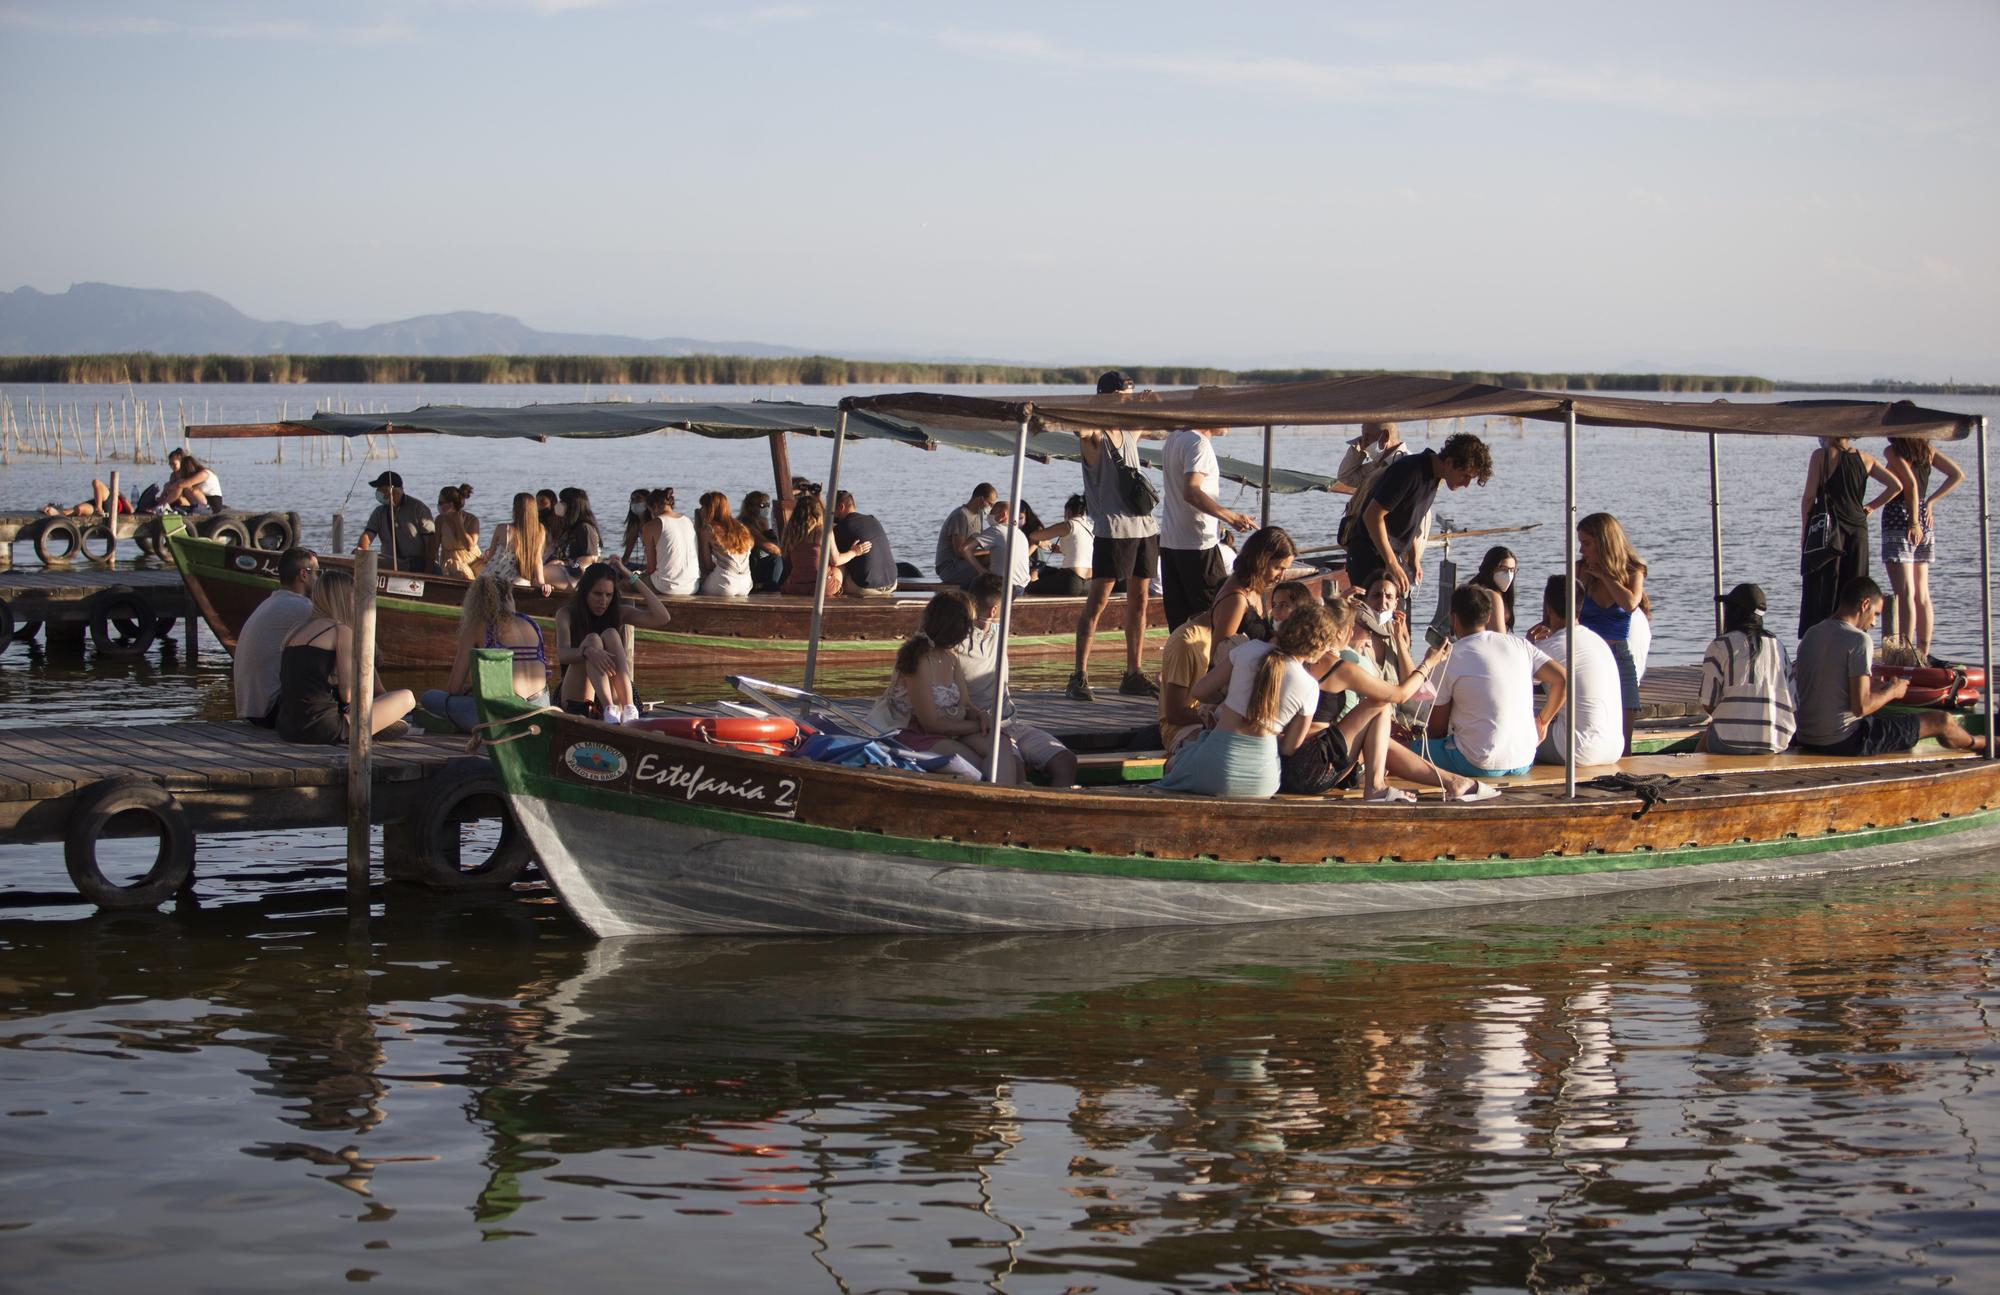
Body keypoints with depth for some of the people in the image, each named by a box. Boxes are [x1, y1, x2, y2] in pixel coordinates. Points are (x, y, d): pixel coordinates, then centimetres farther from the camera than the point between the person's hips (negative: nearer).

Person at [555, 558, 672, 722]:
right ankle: (609, 710, -51)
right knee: (592, 639, -25)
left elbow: (662, 618, -8)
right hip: (576, 701, -2)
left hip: (612, 697, 2)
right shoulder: (567, 615, -1)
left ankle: (628, 708, -40)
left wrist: (633, 578, -6)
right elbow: (562, 654, -20)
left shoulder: (618, 613, 7)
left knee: (610, 634, -19)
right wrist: (587, 651, -43)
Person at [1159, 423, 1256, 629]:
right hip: (1197, 543, -9)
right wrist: (1231, 517, -27)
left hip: (1168, 541, 9)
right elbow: (1191, 492, -26)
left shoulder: (1173, 440, 14)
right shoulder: (1198, 443, -15)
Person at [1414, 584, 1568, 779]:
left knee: (1417, 746, 11)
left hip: (1481, 766, -6)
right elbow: (1563, 679, 2)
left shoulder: (1450, 658, -5)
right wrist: (1543, 722, 16)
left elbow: (1437, 729, -1)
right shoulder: (1519, 644, 6)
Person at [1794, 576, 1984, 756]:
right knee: (1941, 721, 6)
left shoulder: (1811, 634, 7)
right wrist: (1892, 692, -2)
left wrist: (1882, 687, 19)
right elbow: (1861, 707, -21)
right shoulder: (1858, 640, -16)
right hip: (1844, 742, -8)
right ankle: (1977, 744, 37)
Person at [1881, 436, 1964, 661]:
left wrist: (1914, 522, -17)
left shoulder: (1893, 451, -10)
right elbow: (1958, 475, 3)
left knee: (1905, 594, -9)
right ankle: (1923, 653, 15)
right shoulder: (1927, 451, 8)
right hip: (1924, 521, 7)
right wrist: (1930, 501, 5)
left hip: (1898, 519, -7)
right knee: (1922, 595, 12)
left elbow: (1910, 483, -21)